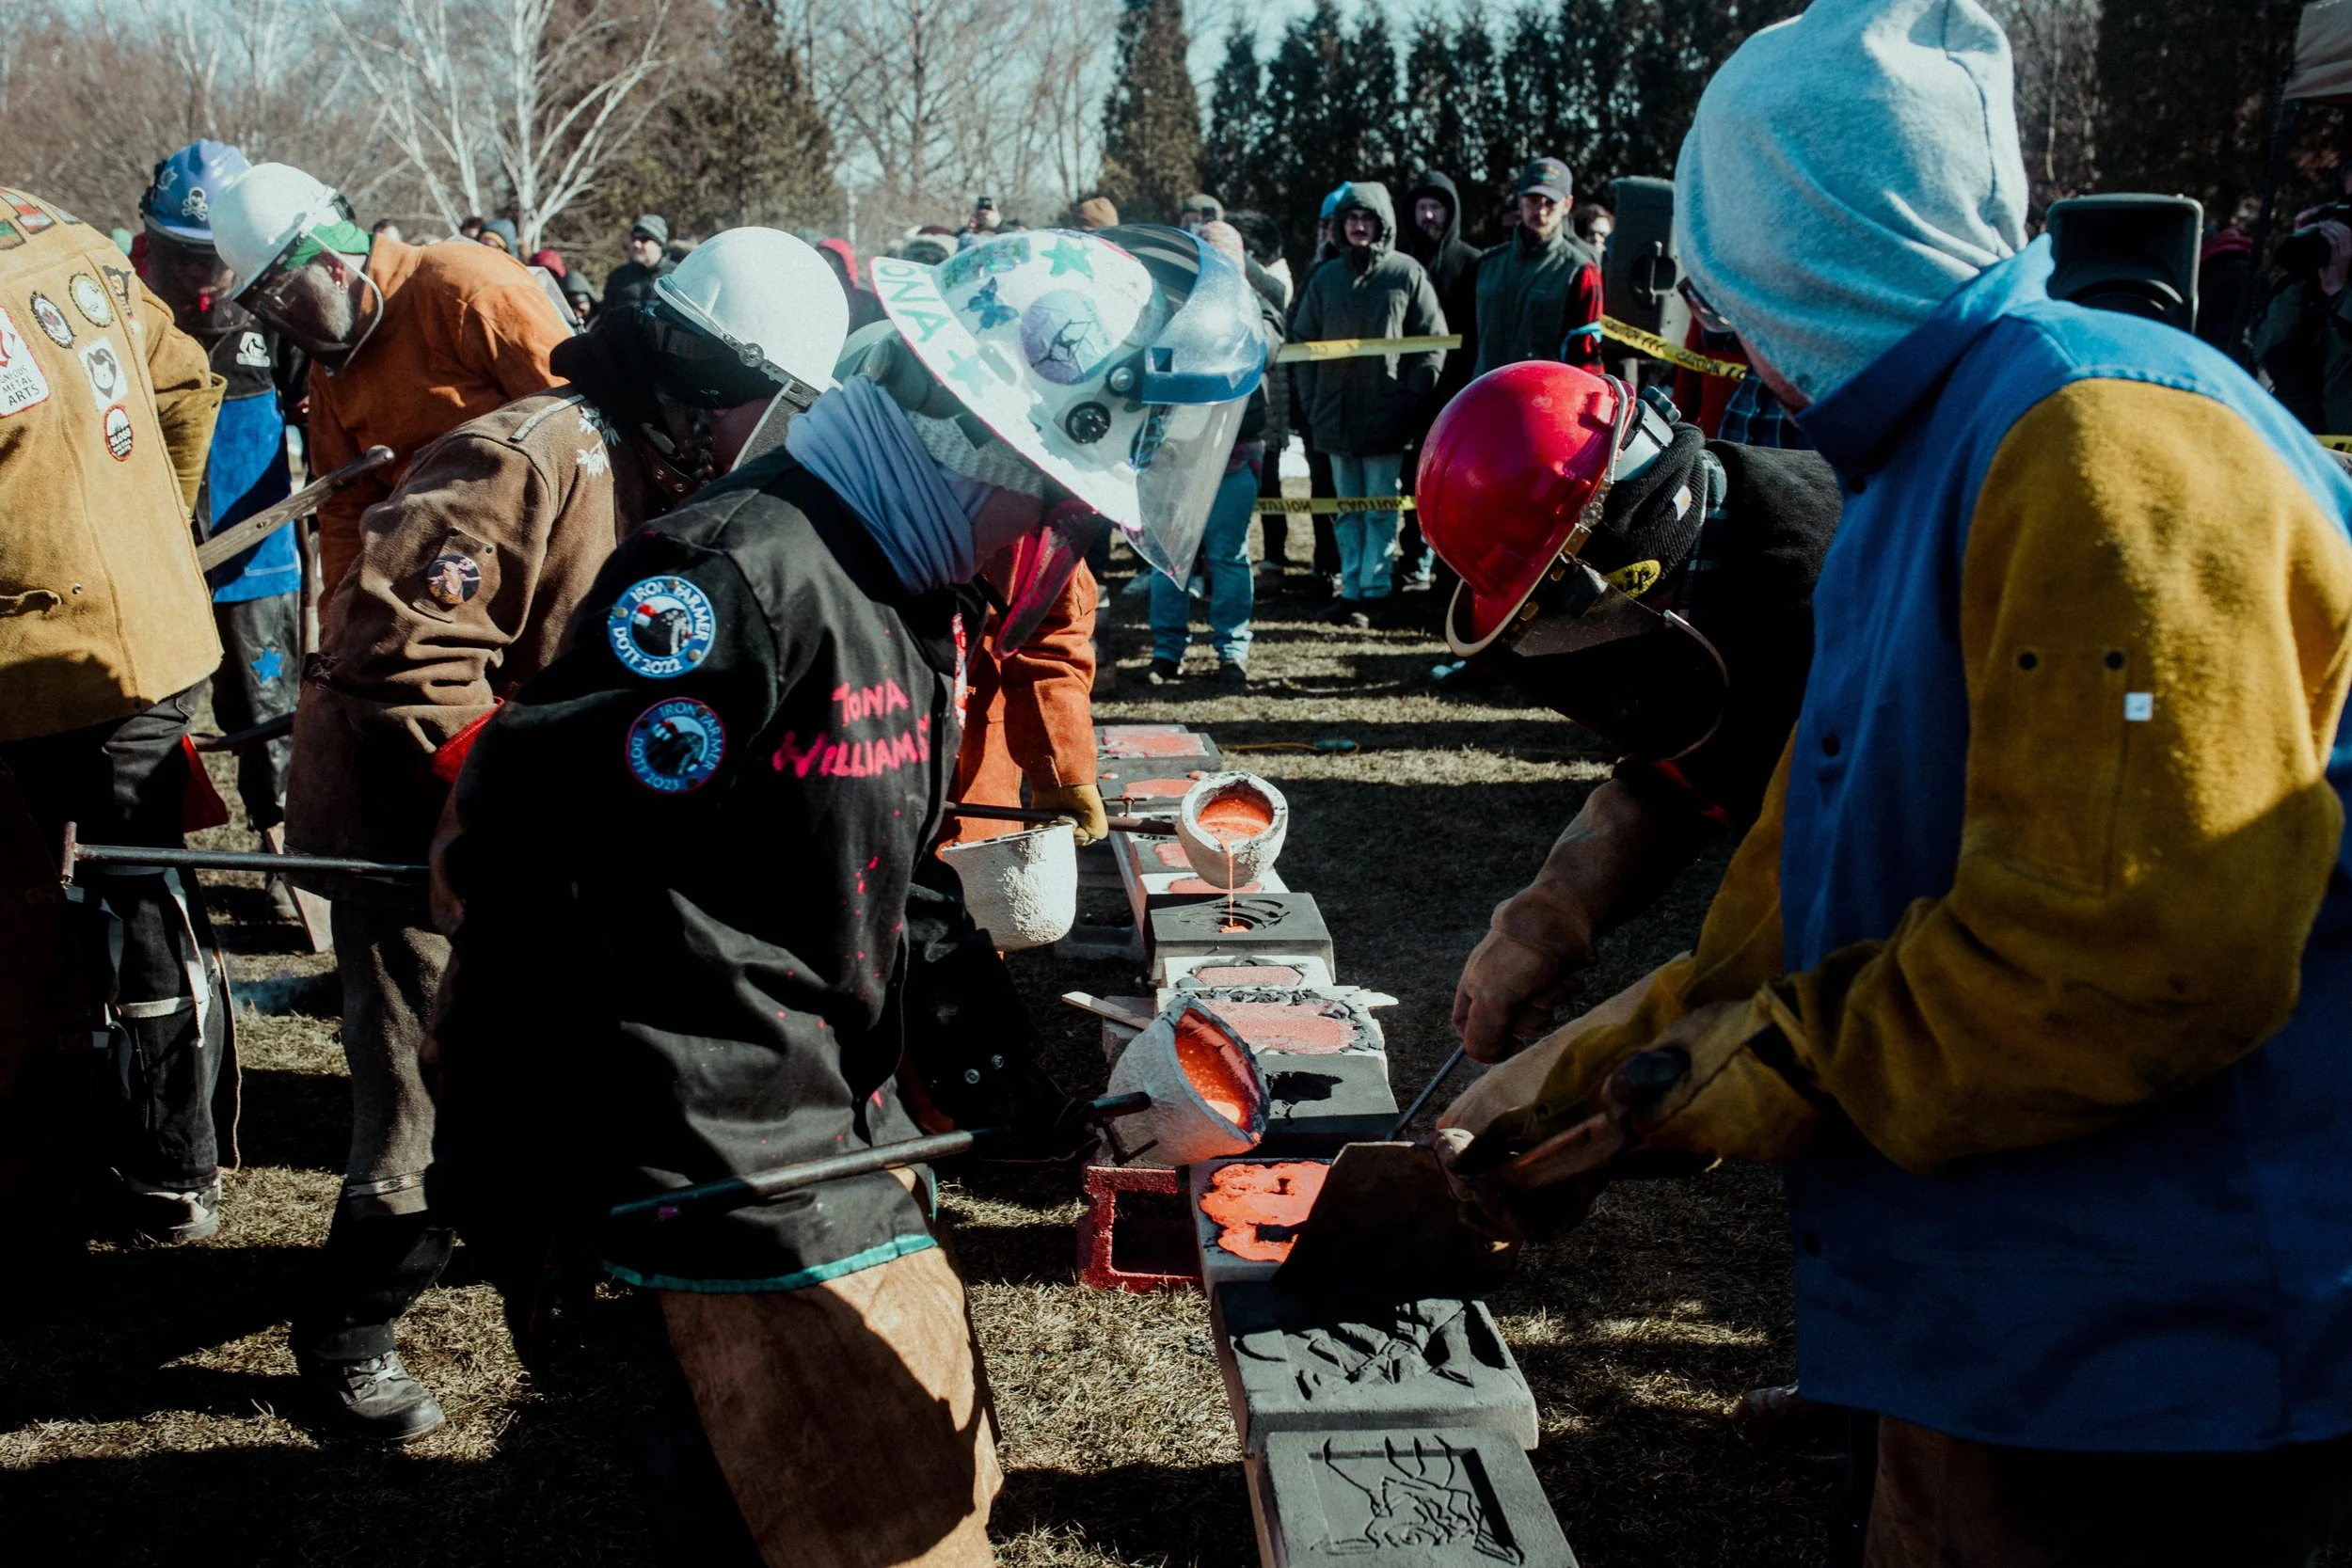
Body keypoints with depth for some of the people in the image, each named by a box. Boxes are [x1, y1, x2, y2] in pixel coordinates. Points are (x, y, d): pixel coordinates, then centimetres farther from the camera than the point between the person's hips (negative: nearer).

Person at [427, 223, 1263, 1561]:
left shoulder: (911, 595, 9)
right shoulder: (738, 576, -23)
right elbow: (521, 865, -21)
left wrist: (1032, 1083, 6)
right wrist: (526, 1205, -13)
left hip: (850, 1126, 10)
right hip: (746, 1178, -10)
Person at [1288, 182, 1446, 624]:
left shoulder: (1407, 273, -1)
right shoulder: (1325, 277, 9)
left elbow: (1432, 341, -1)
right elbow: (1304, 340, 14)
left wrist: (1412, 399, -7)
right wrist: (1310, 400, 5)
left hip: (1386, 416, -4)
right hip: (1336, 415, 4)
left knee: (1381, 508, -1)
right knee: (1347, 508, 9)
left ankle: (1373, 590, 3)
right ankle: (1351, 588, 15)